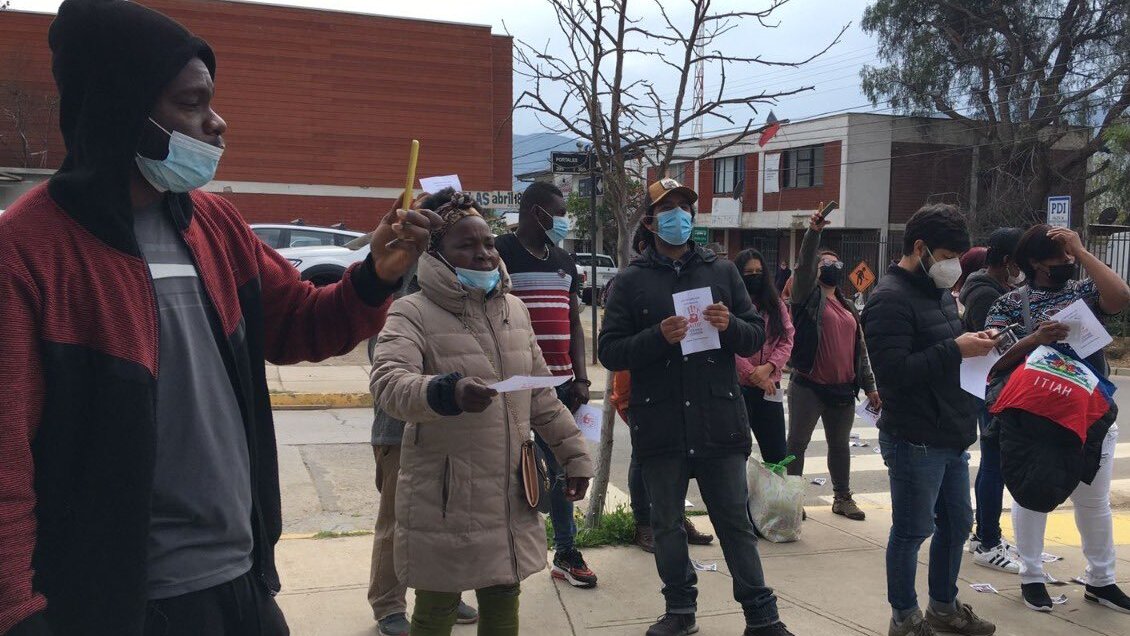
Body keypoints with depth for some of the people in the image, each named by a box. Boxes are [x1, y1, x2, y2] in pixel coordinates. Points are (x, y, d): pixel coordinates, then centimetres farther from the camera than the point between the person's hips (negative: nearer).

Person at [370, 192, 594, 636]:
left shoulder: (514, 309, 10)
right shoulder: (413, 312, -10)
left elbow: (542, 396, 16)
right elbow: (388, 384, -26)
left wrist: (574, 455, 13)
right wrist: (449, 392, -44)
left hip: (510, 493, 6)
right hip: (443, 497, -5)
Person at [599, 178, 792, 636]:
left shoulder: (722, 271, 9)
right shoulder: (632, 280, 4)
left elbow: (757, 337, 9)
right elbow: (610, 352, -2)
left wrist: (730, 326, -12)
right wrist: (659, 336, -18)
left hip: (718, 421, 0)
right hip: (660, 425, 0)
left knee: (735, 521, 7)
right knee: (667, 524, 12)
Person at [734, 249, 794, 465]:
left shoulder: (776, 305, 10)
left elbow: (787, 342, 4)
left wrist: (768, 368, -12)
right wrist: (753, 374, -15)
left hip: (770, 387, 4)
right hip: (738, 386, -4)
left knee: (777, 454, 10)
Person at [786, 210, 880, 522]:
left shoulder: (848, 307, 17)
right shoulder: (808, 296, -1)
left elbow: (859, 350, 18)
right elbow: (803, 266, -20)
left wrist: (869, 386, 15)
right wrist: (814, 233, -34)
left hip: (843, 389, 6)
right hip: (808, 386, -6)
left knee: (840, 445, 16)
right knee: (797, 443, 0)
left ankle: (843, 498, 28)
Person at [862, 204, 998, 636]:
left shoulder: (939, 292, 13)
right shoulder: (890, 299, -16)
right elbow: (893, 371, -25)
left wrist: (974, 341, 2)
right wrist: (955, 349, -22)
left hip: (951, 437, 9)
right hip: (915, 441, -9)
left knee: (956, 525, 20)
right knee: (911, 532, 4)